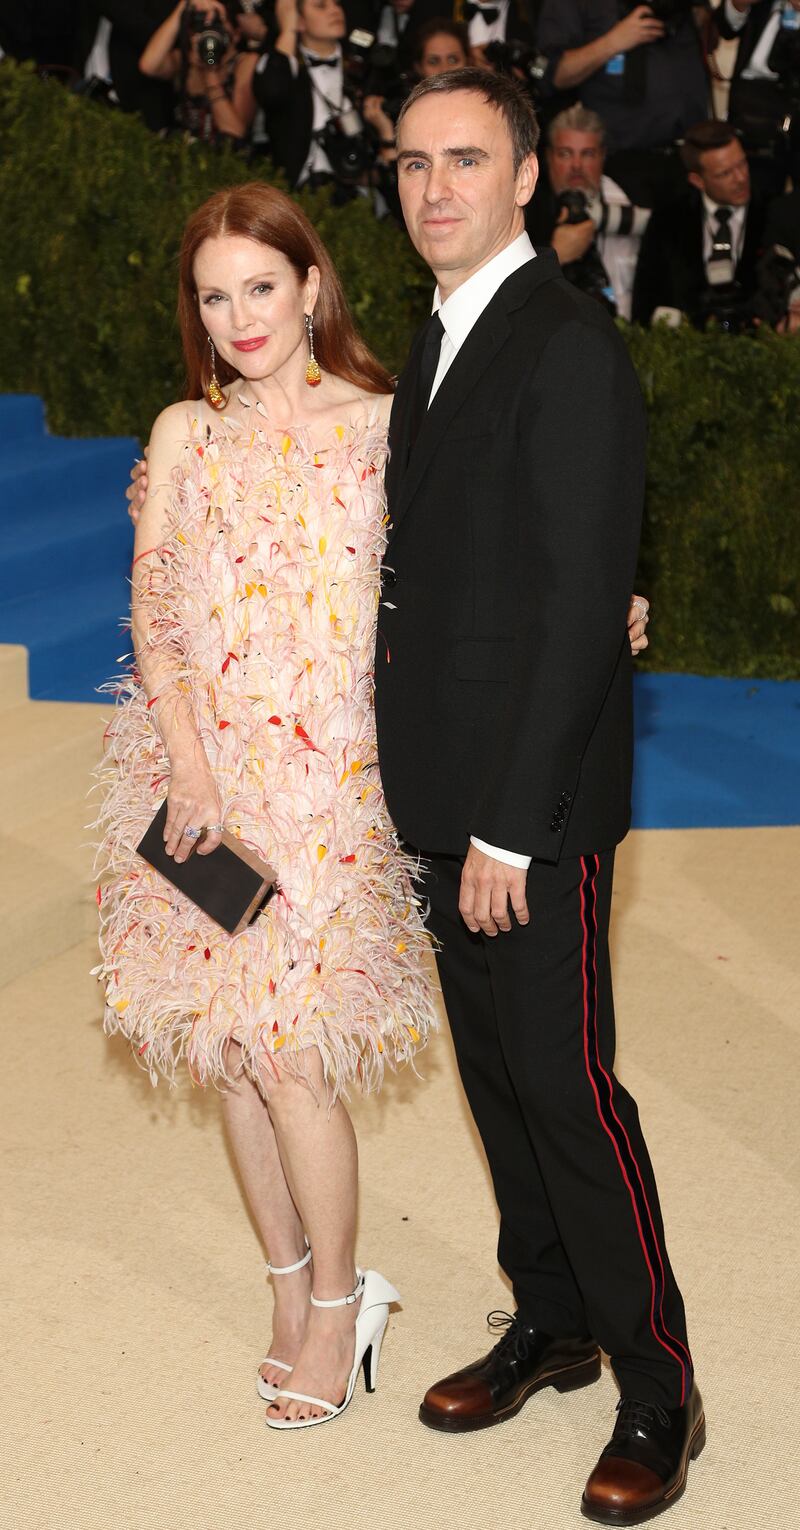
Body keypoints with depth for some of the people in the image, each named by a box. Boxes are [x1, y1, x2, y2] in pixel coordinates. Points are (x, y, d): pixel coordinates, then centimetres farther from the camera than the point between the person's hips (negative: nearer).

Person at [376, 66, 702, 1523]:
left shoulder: (570, 349, -15)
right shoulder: (439, 340, 14)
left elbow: (583, 600, -20)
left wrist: (507, 826, -21)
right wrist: (439, 797, 12)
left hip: (535, 799, -9)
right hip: (446, 789, 9)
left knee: (565, 1084, -4)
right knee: (493, 1070, 17)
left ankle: (657, 1394, 10)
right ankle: (550, 1324, 32)